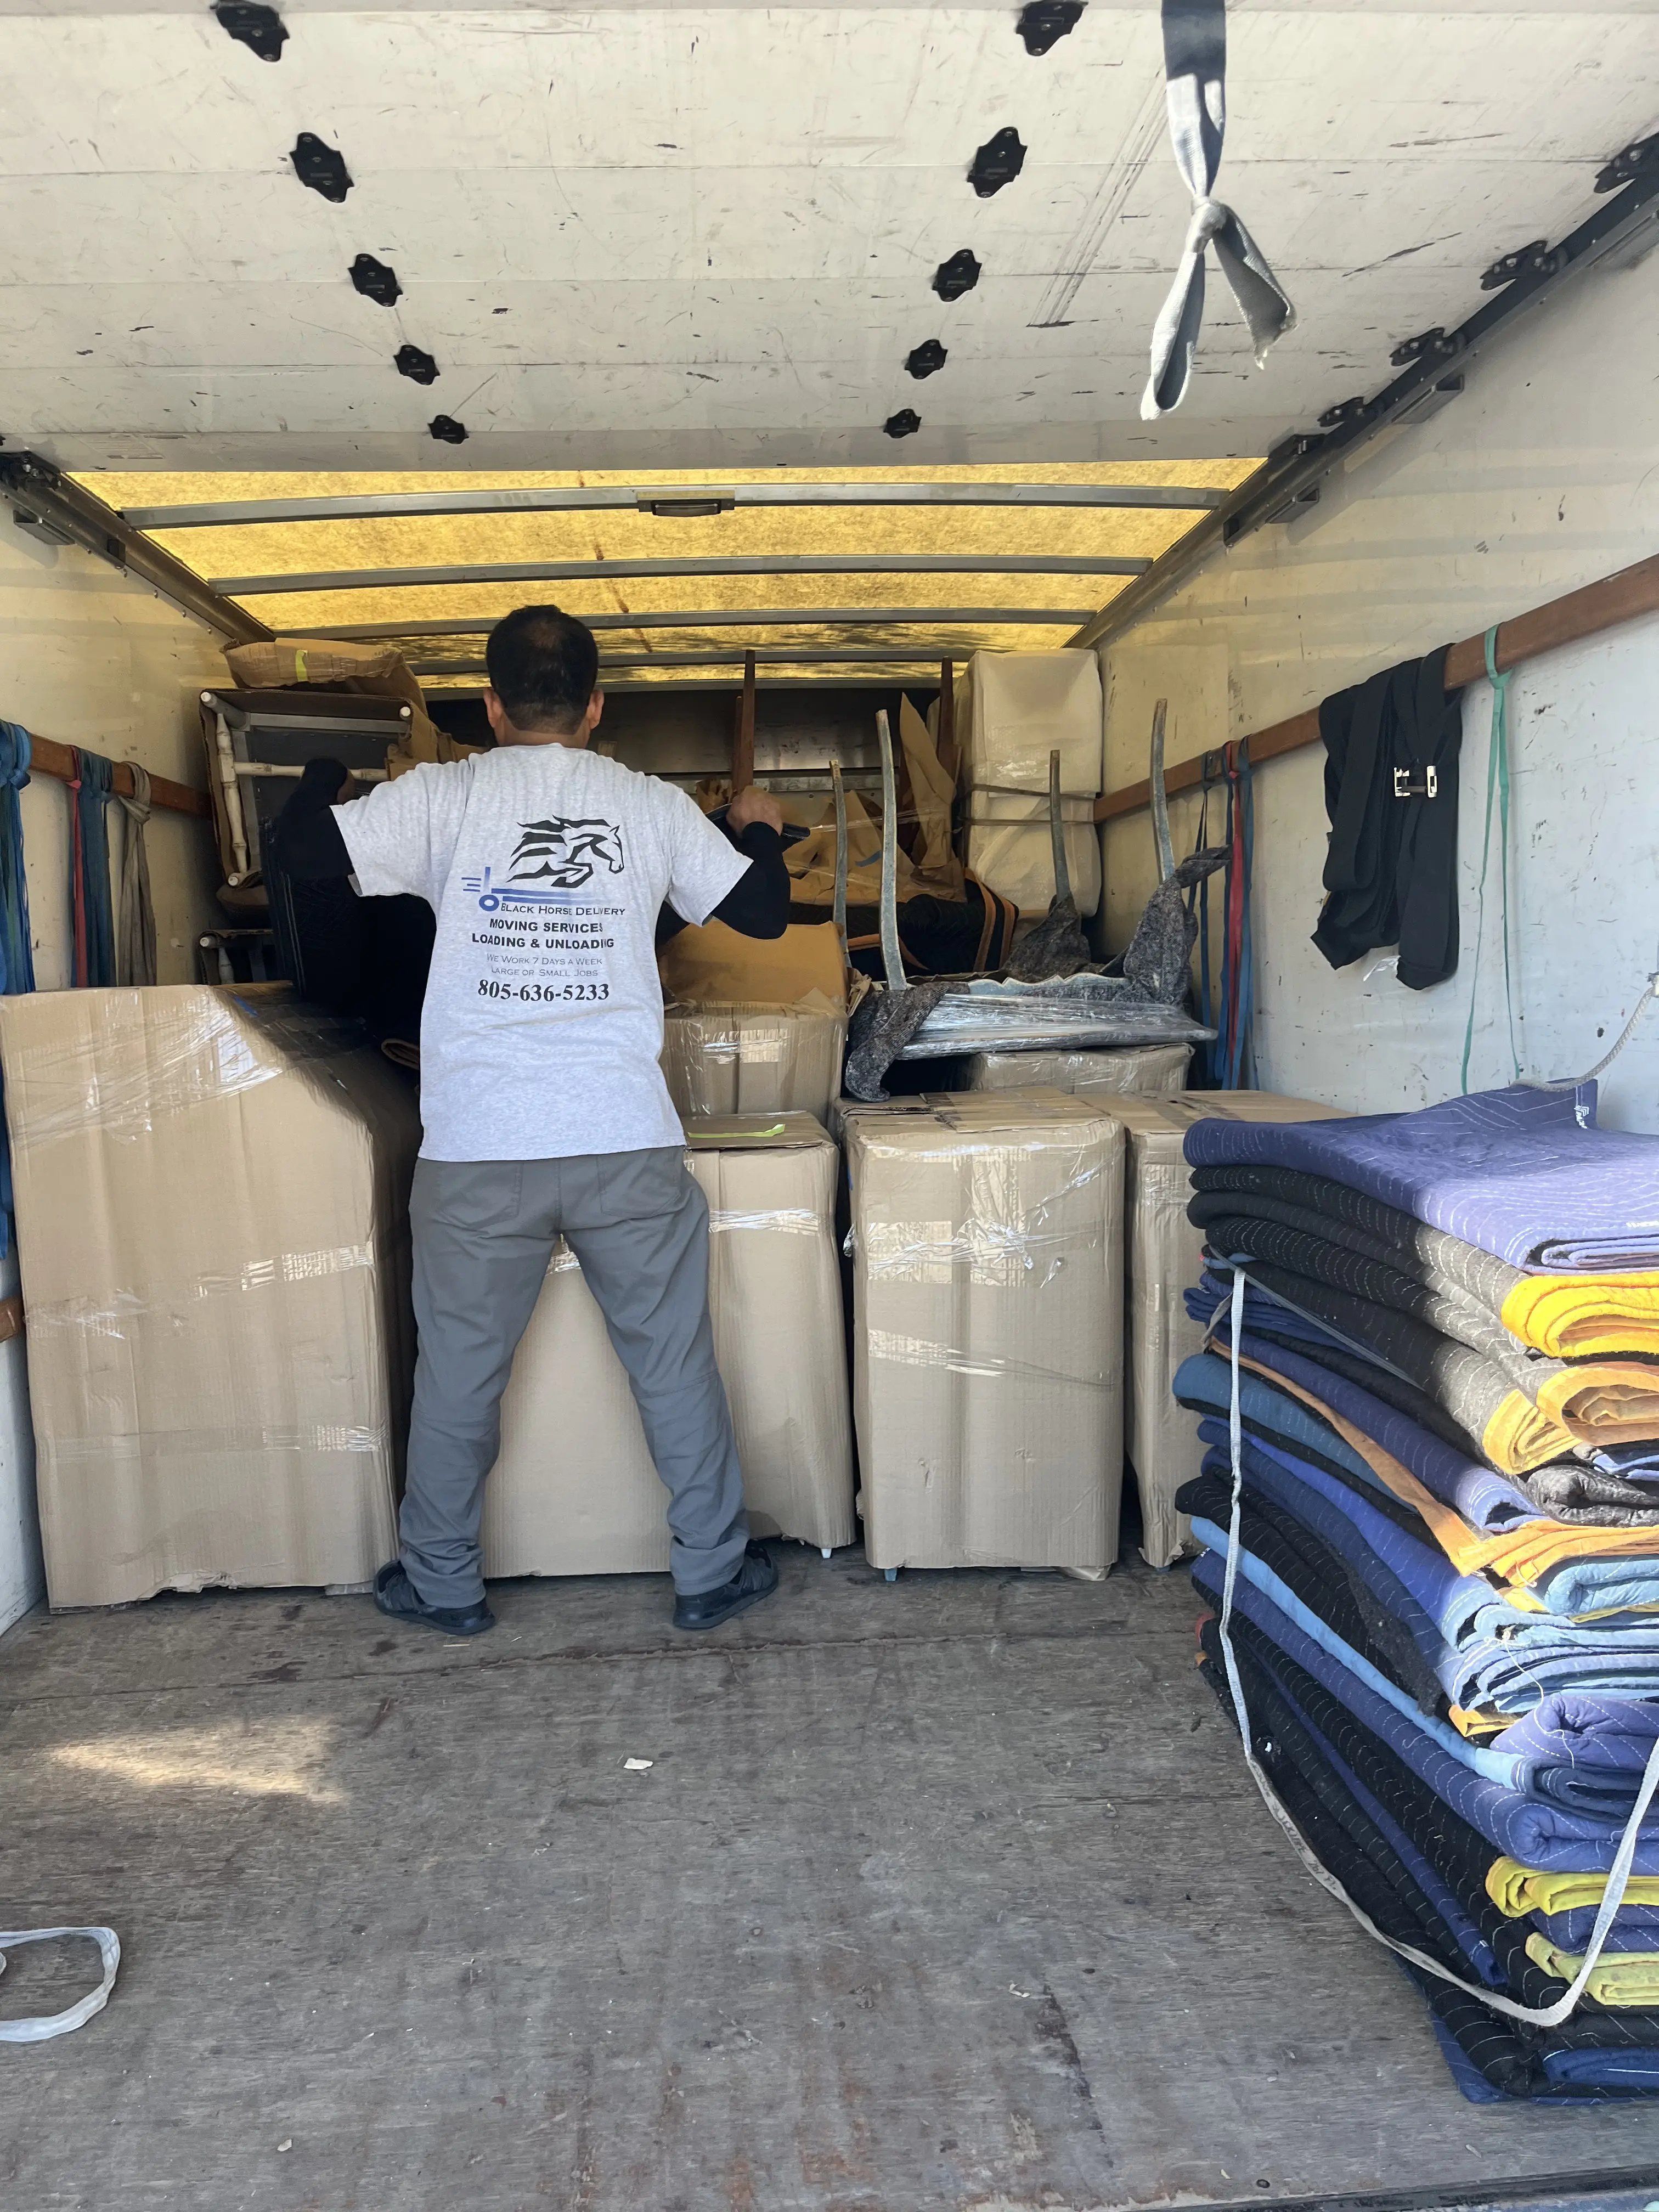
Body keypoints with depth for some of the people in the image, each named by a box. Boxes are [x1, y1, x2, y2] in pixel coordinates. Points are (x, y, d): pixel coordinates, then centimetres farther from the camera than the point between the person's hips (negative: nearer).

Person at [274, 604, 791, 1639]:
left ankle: (442, 1584, 30)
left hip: (478, 1149, 0)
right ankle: (712, 1572, 24)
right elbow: (763, 911, 9)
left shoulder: (446, 797, 0)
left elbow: (304, 846, 2)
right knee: (677, 1362, 13)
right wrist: (760, 829, 31)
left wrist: (327, 776, 24)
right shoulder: (654, 805, 4)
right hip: (628, 1140, 1)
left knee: (459, 1373, 15)